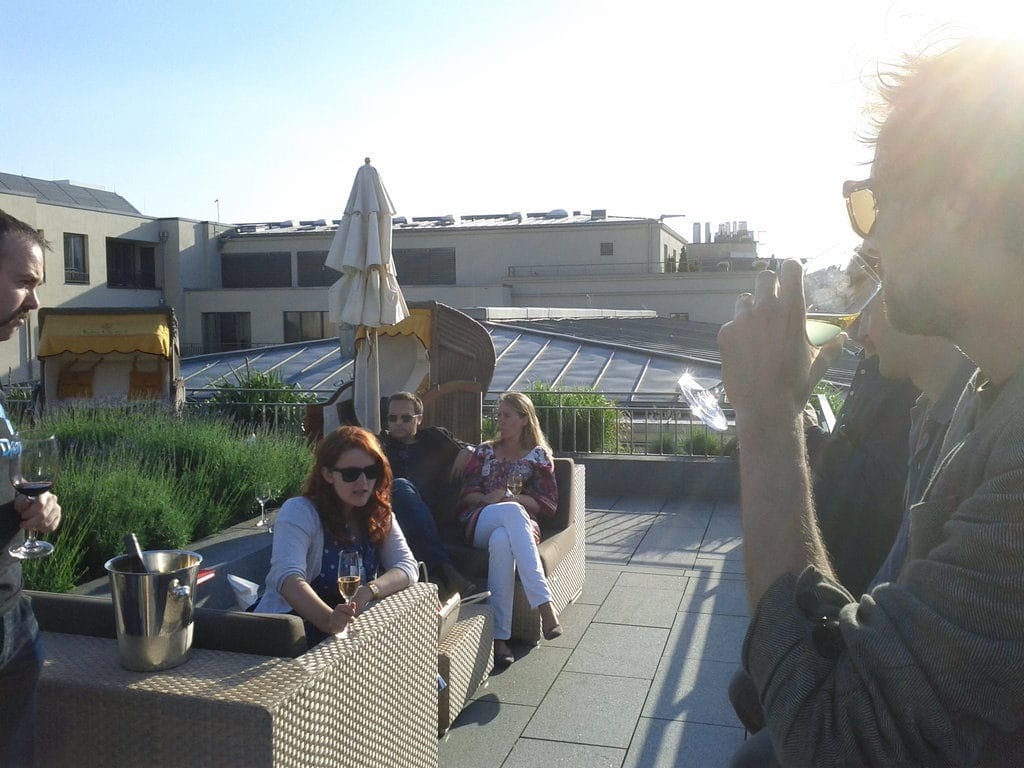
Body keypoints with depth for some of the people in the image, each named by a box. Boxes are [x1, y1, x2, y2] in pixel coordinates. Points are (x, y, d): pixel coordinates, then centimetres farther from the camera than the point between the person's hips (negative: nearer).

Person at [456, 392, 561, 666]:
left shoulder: (539, 456, 17)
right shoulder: (484, 451, 23)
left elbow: (547, 504, 6)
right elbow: (466, 495, 13)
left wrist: (508, 496, -7)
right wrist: (489, 498, -10)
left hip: (521, 525, -1)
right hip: (479, 525, 1)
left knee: (502, 540, -42)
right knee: (511, 511, -39)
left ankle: (499, 635, -48)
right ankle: (544, 604, -49)